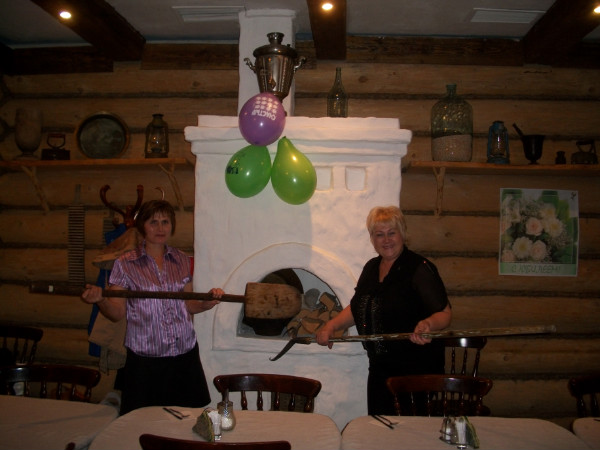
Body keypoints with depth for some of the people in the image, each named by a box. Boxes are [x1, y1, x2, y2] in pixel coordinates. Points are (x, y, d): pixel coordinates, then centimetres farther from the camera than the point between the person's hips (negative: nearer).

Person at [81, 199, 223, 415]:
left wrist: (208, 302, -6)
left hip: (185, 356, 3)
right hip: (145, 360, -3)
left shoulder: (181, 261, 8)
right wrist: (100, 300, -22)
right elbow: (118, 313, -3)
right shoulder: (125, 264, -1)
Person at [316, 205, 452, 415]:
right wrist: (331, 326, 5)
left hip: (415, 368, -7)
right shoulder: (371, 268, 10)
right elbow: (356, 309, 19)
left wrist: (428, 324, -35)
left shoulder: (420, 268, -12)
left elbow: (444, 313, -15)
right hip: (379, 367, 7)